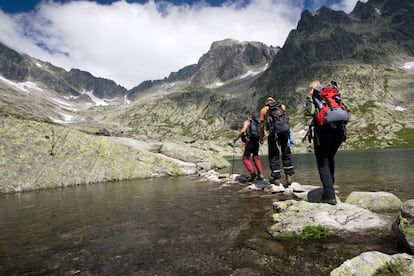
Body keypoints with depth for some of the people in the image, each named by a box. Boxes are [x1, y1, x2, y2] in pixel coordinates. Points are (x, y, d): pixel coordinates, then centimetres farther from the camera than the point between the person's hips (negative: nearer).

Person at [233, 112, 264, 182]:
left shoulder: (247, 121, 3)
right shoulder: (257, 123, 22)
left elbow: (243, 130, -15)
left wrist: (236, 138, -10)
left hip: (249, 141, -7)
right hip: (256, 142, 7)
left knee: (246, 158, -3)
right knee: (256, 158, 15)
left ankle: (253, 173, -16)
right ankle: (260, 175, 10)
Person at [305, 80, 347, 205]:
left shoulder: (312, 95, 6)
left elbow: (310, 111, -10)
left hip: (323, 130, -5)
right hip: (338, 130, 6)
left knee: (323, 162, -1)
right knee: (330, 159, 22)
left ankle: (329, 195, -6)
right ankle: (330, 188, 33)